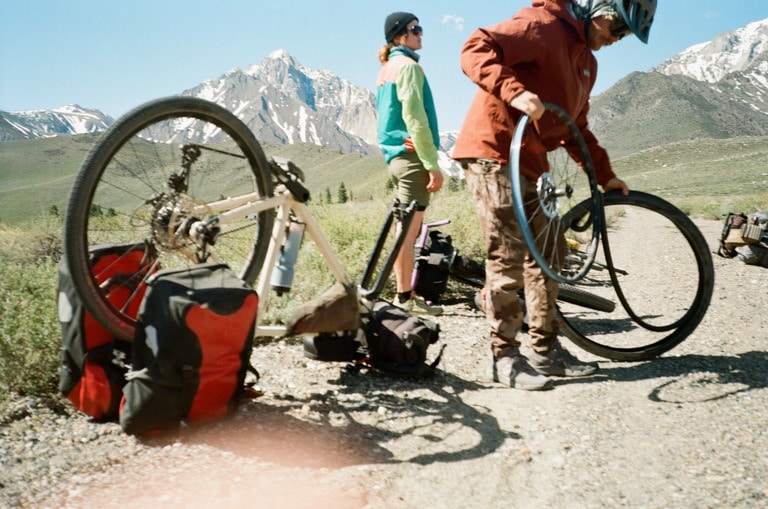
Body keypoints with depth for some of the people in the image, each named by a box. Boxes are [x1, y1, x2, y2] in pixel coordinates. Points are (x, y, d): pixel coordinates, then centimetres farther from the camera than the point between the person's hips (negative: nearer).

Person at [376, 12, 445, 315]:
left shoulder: (386, 69, 21)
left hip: (397, 156, 10)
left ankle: (403, 295, 16)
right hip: (412, 156, -10)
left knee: (406, 229, 11)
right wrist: (433, 164, -19)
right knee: (409, 230, -7)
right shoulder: (407, 65, -9)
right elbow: (415, 118, -18)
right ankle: (405, 297, -2)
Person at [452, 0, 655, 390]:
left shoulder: (586, 62, 19)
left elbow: (576, 127, 25)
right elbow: (475, 51, -22)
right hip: (493, 156, -10)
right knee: (509, 259, -9)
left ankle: (543, 350, 21)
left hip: (530, 164, 10)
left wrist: (605, 175, 20)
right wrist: (515, 91, -35)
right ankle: (504, 357, 2)